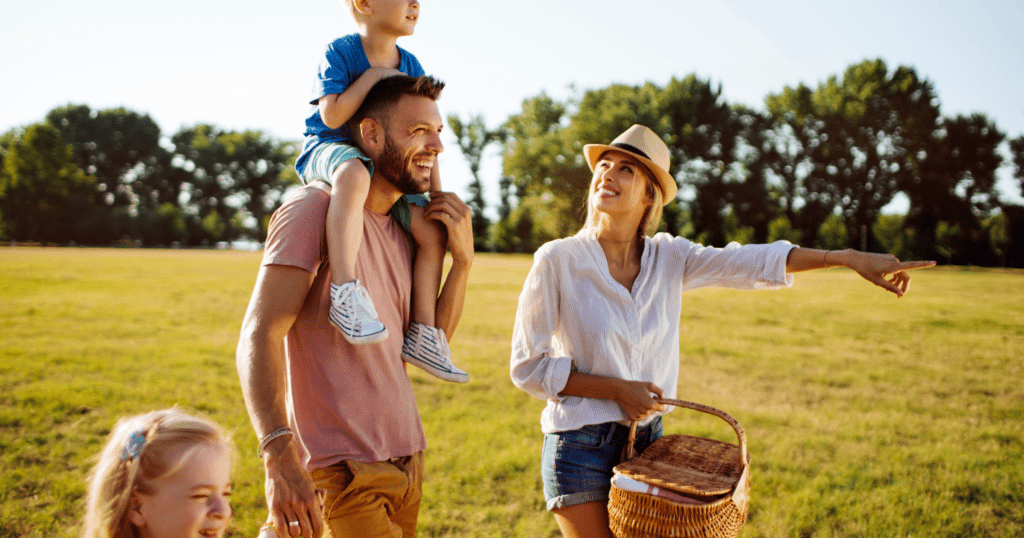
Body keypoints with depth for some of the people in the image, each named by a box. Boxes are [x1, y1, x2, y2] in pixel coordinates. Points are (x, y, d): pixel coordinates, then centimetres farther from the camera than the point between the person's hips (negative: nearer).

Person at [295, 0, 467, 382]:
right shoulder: (340, 52, -11)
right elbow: (331, 115, -23)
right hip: (328, 149, -6)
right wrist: (373, 75, -18)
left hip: (382, 164, 6)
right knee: (354, 174, -43)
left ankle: (422, 334, 1)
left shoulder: (411, 66, 4)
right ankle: (345, 292, -49)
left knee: (432, 231, -8)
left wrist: (437, 194, 0)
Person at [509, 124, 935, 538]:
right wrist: (617, 389, -15)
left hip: (647, 440, 4)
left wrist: (850, 258, -18)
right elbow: (528, 367, -10)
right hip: (580, 445, -4)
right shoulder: (557, 261, -13)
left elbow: (752, 261, -10)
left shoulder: (668, 258, -1)